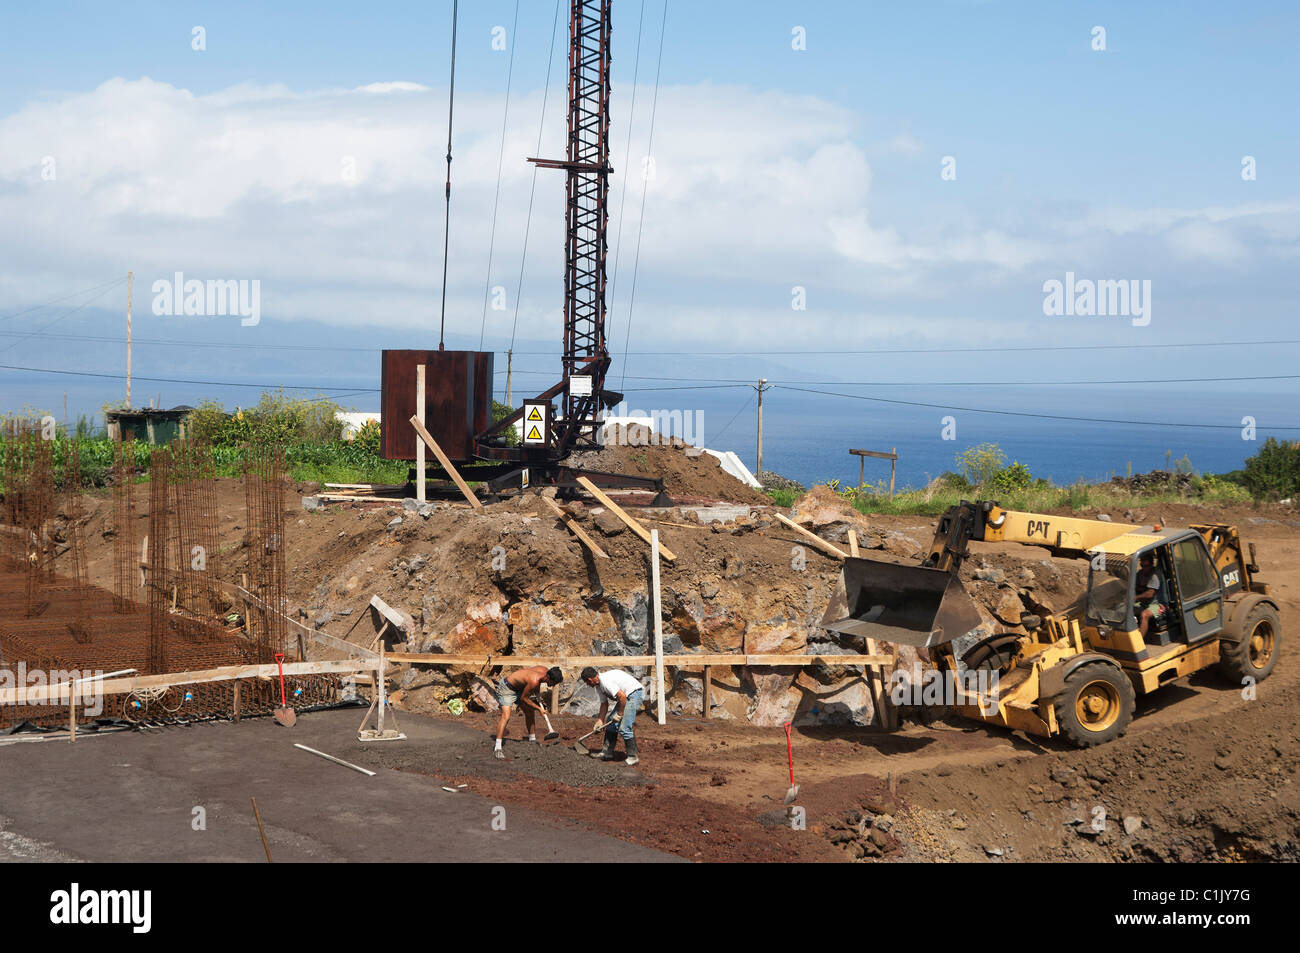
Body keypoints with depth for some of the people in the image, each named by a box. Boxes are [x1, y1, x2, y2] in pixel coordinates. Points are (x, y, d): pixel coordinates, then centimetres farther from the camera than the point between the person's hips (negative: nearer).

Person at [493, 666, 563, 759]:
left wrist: (538, 695, 11)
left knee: (529, 712, 16)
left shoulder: (545, 670, -12)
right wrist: (539, 708, -13)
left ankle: (532, 739, 34)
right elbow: (523, 698, -21)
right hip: (506, 688, -9)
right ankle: (497, 749, -26)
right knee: (506, 716, -22)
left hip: (518, 687, 9)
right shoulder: (534, 681, -35)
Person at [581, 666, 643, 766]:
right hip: (625, 696, 11)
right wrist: (600, 720, 9)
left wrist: (619, 714, -17)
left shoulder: (605, 681, -24)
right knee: (612, 723, 12)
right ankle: (607, 753, 20)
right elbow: (604, 704, 16)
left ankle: (632, 757, -6)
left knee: (624, 727, -14)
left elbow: (622, 696, -27)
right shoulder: (598, 685, 9)